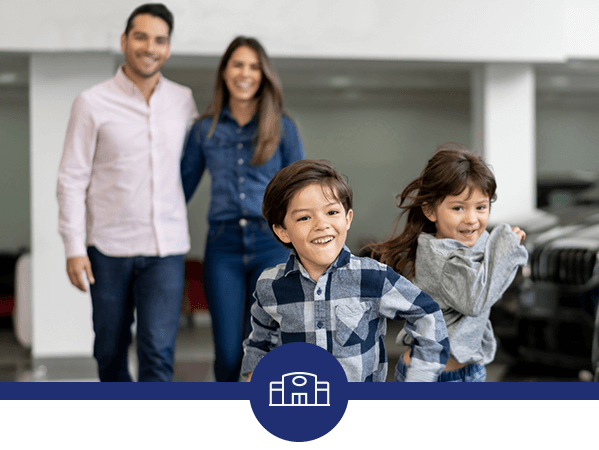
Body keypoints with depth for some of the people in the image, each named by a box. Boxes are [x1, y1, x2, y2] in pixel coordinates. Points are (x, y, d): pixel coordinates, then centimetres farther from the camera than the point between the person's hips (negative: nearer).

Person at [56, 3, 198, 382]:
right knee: (110, 351, 10)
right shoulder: (92, 103, -3)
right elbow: (72, 180, -3)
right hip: (109, 248, -1)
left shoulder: (183, 100, 6)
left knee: (158, 353, -8)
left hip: (166, 248, 1)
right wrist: (74, 248, -8)